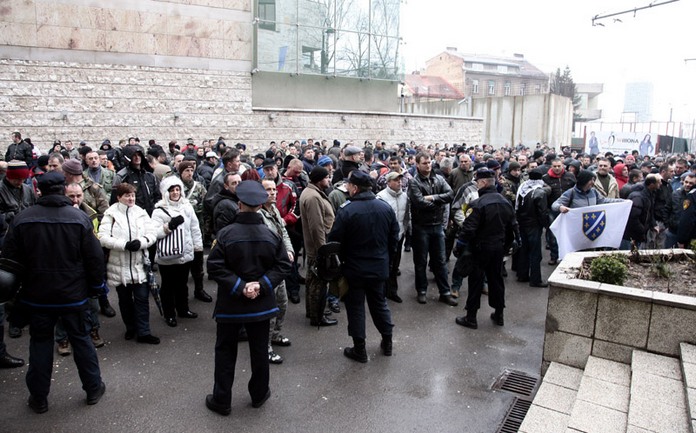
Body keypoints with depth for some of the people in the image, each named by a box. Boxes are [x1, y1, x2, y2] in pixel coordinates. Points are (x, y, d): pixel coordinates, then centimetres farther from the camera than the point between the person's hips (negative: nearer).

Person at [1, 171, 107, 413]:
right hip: (73, 294, -1)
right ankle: (93, 389, 24)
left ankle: (38, 398, 26)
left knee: (40, 342, 15)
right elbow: (95, 258, -9)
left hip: (37, 296, 1)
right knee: (80, 339, 13)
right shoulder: (80, 218, -12)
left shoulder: (21, 220, -7)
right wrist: (96, 286, 5)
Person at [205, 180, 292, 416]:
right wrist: (261, 284, -11)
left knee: (225, 351, 14)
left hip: (230, 304, -2)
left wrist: (238, 287, -15)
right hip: (261, 303, 2)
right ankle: (259, 394, 33)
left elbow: (215, 267, -18)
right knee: (259, 350, 17)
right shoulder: (271, 235, -8)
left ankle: (221, 400, 24)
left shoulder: (226, 234, -16)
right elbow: (283, 265, -7)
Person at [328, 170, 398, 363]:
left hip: (354, 269, -5)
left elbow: (334, 240, -15)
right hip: (380, 267, 5)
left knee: (355, 307, 9)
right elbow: (394, 237, 5)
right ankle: (387, 342, 32)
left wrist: (340, 261, 2)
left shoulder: (347, 210, -19)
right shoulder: (386, 208, -3)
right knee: (379, 303, 21)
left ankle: (359, 349, 18)